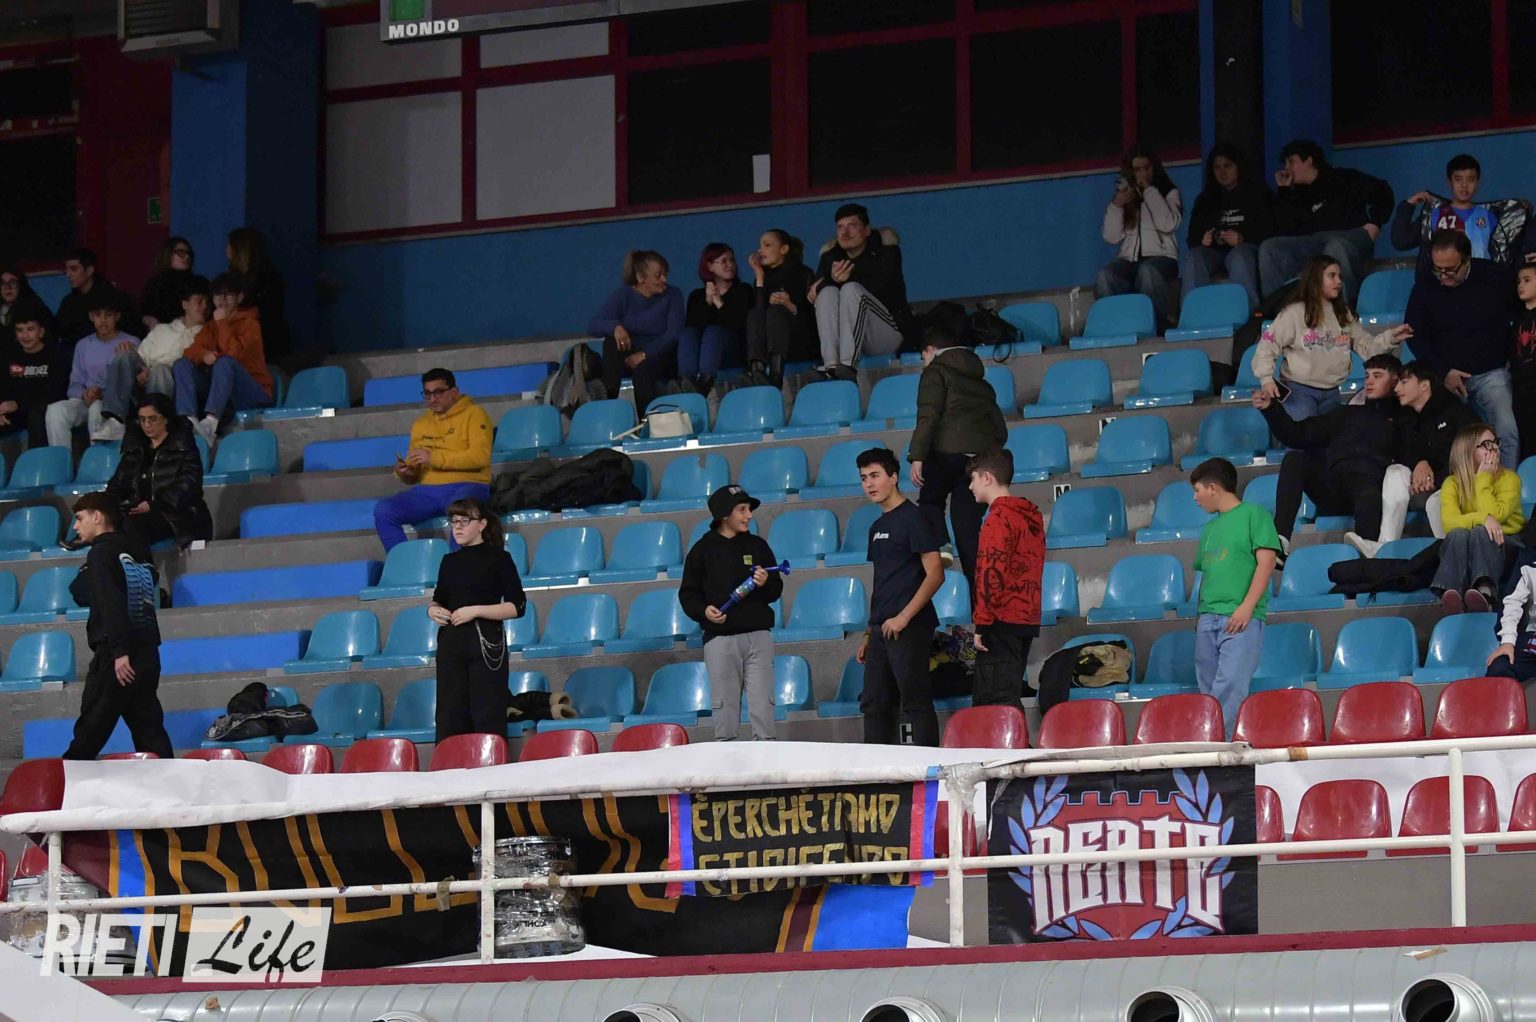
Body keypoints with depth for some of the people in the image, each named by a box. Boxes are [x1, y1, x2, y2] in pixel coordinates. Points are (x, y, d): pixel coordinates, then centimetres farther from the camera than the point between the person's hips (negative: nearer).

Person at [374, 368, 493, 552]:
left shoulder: (474, 414, 4)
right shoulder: (420, 424, 21)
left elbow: (480, 456, -11)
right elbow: (414, 474, 23)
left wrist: (434, 458, -14)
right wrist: (404, 474, -2)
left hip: (467, 486, -5)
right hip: (428, 491, 5)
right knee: (383, 511, -19)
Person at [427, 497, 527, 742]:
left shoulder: (498, 559, -2)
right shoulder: (450, 562, 14)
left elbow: (517, 607, -8)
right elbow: (438, 599, 26)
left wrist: (475, 611, -15)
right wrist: (432, 610, 3)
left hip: (485, 642, -5)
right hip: (451, 643, 5)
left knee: (487, 721, -7)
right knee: (449, 720, 1)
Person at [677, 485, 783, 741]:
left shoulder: (758, 546, 13)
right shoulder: (703, 550, 6)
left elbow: (776, 591, 13)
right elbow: (687, 594, 6)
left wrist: (765, 583, -9)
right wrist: (704, 611, -13)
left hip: (758, 636, 2)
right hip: (720, 638, -2)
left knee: (762, 708, -4)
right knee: (725, 708, -2)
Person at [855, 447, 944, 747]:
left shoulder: (912, 518, -7)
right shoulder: (877, 527, 19)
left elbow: (935, 574, -14)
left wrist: (903, 617, -19)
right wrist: (868, 635, 18)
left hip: (909, 629, -9)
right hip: (881, 630, 9)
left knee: (915, 704, -10)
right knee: (874, 705, 9)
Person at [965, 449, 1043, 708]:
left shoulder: (999, 518, -12)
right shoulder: (1030, 516, 16)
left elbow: (992, 574, -19)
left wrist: (982, 624, -17)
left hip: (1002, 622, -9)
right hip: (1027, 619, 9)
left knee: (995, 702, -10)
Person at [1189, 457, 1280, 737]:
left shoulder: (1253, 514, 2)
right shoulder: (1211, 528, 23)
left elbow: (1266, 562, -7)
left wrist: (1247, 606, -15)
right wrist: (1201, 614, 15)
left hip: (1242, 619, -8)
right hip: (1208, 619, 8)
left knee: (1229, 688, -17)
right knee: (1208, 691, 2)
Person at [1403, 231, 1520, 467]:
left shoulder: (1497, 277, -4)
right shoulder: (1425, 286, -1)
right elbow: (1416, 335, 5)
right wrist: (1443, 372, -6)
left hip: (1490, 374, -1)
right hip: (1447, 375, 1)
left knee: (1507, 431, -21)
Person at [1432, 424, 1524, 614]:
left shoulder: (1508, 478, -2)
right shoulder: (1452, 483, 1)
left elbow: (1494, 515, -18)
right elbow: (1449, 523, -16)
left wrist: (1483, 480, -13)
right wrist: (1483, 518, -31)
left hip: (1499, 545, -1)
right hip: (1460, 551, 1)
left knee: (1479, 533, -35)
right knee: (1458, 534, -34)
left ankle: (1486, 593, -64)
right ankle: (1452, 594, -59)